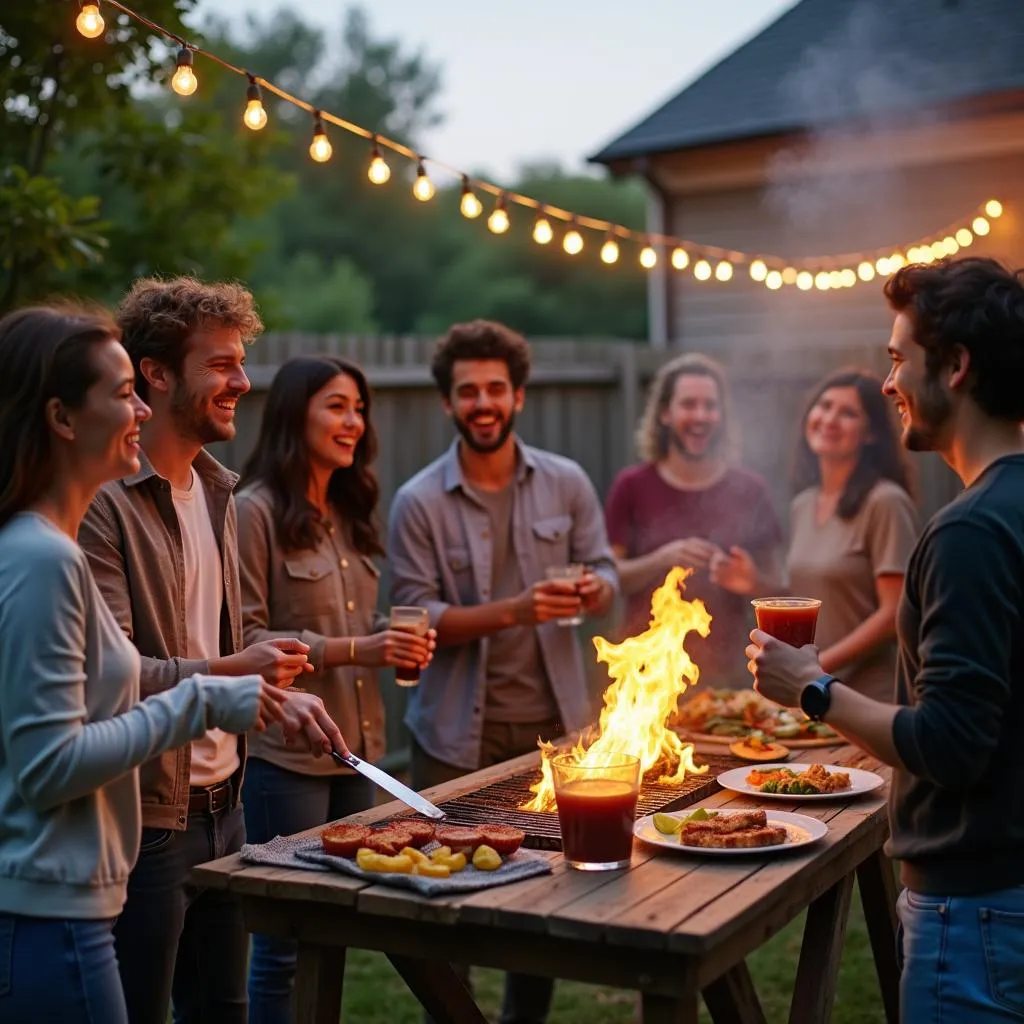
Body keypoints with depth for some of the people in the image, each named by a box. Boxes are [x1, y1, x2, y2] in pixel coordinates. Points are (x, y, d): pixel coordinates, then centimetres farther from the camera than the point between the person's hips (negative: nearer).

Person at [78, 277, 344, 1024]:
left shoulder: (215, 492, 11)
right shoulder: (107, 502, -17)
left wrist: (278, 692, 6)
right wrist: (229, 672, -31)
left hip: (223, 804, 8)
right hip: (149, 817, -8)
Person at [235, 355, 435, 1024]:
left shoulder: (349, 513, 13)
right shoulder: (256, 510, -11)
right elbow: (245, 639, -14)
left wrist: (397, 643, 1)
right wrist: (352, 649, -21)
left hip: (358, 746, 7)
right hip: (288, 752, -7)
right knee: (286, 938, 2)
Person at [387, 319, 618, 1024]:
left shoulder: (567, 483, 3)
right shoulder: (419, 502, -5)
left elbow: (604, 573, 6)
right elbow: (416, 617, -10)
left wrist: (594, 589, -19)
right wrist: (516, 610, -23)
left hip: (553, 723, 3)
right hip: (459, 734, -2)